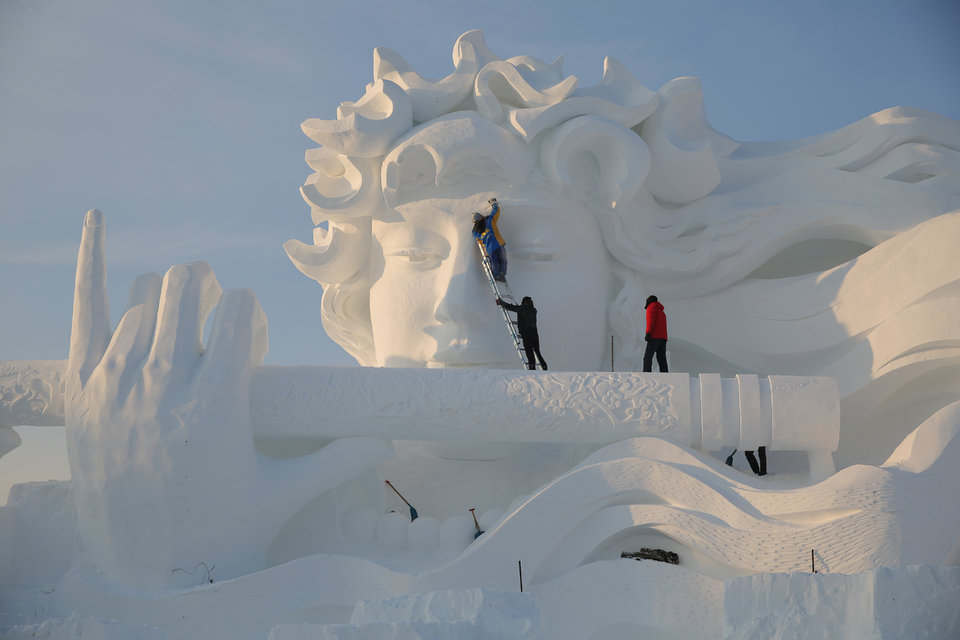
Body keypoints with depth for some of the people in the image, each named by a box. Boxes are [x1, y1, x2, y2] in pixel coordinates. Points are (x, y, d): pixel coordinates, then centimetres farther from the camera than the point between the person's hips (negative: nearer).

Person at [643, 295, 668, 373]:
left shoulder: (651, 307, 4)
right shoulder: (661, 312, 30)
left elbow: (651, 320, -13)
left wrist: (648, 333, -20)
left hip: (655, 337, -8)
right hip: (663, 338, 8)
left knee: (647, 356, -12)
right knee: (661, 358, 3)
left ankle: (647, 373, -24)